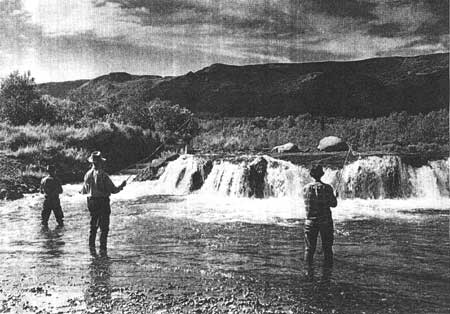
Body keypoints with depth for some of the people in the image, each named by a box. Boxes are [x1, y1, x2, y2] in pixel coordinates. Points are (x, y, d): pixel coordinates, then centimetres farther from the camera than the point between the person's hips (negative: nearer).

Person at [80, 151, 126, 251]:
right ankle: (102, 248, 2)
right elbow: (113, 190, -14)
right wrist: (121, 186, 3)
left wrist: (81, 191, 35)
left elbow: (85, 190, 11)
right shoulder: (103, 175, -17)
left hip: (91, 202, 6)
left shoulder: (88, 174, 1)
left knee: (93, 225, 19)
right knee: (104, 227, 2)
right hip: (103, 202, -6)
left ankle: (91, 245, 23)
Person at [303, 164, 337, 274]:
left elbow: (307, 204, 8)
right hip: (326, 221, -1)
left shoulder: (306, 188, -2)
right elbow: (333, 204, -5)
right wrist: (335, 197, 16)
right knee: (327, 248, 9)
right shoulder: (327, 188, -8)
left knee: (309, 248, 10)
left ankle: (309, 271, 11)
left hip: (311, 221, 2)